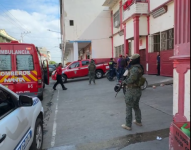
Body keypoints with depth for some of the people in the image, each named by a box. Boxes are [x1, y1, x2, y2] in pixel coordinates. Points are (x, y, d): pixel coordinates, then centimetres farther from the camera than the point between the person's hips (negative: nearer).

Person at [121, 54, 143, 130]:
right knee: (136, 106, 23)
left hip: (132, 90, -10)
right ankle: (138, 121, 37)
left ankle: (128, 125, 9)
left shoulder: (134, 69, -22)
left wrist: (125, 81, -13)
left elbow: (132, 79, -32)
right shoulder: (139, 68, 10)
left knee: (129, 108, 0)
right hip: (138, 90, 10)